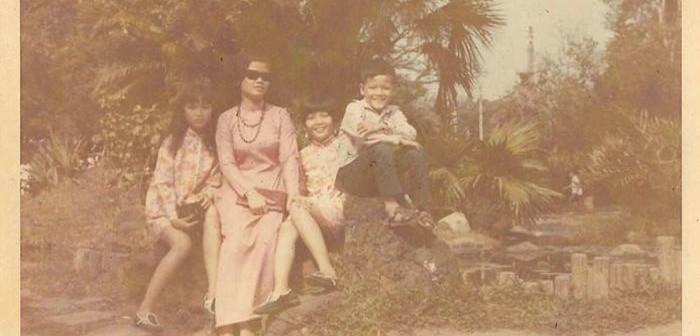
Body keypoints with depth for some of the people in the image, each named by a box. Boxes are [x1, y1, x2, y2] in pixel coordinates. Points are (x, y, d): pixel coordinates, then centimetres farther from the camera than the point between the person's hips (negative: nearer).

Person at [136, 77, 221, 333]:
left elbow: (215, 179, 6)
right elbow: (162, 182, -11)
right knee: (182, 244, -32)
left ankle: (214, 290, -40)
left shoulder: (214, 144, 5)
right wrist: (174, 217, -21)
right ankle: (145, 310, -24)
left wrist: (208, 194, -17)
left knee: (213, 212, -31)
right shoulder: (172, 143, -5)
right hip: (164, 207, -4)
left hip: (195, 205, 4)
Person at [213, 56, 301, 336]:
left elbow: (290, 158, 0)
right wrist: (249, 193, -15)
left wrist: (294, 196, -15)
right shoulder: (227, 119, 9)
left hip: (272, 194, 1)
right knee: (237, 242, -28)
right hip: (237, 192, -1)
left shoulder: (279, 116, 9)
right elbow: (226, 163, 0)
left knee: (264, 242, -25)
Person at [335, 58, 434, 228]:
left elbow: (410, 133, -11)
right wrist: (396, 139, -22)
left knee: (416, 153, -15)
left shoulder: (394, 113, 12)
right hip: (351, 174, -5)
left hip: (381, 178, 5)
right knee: (381, 149, -33)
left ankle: (422, 208, -20)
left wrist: (381, 127, -25)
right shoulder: (354, 109, -2)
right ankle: (393, 206, -37)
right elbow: (363, 137, -23)